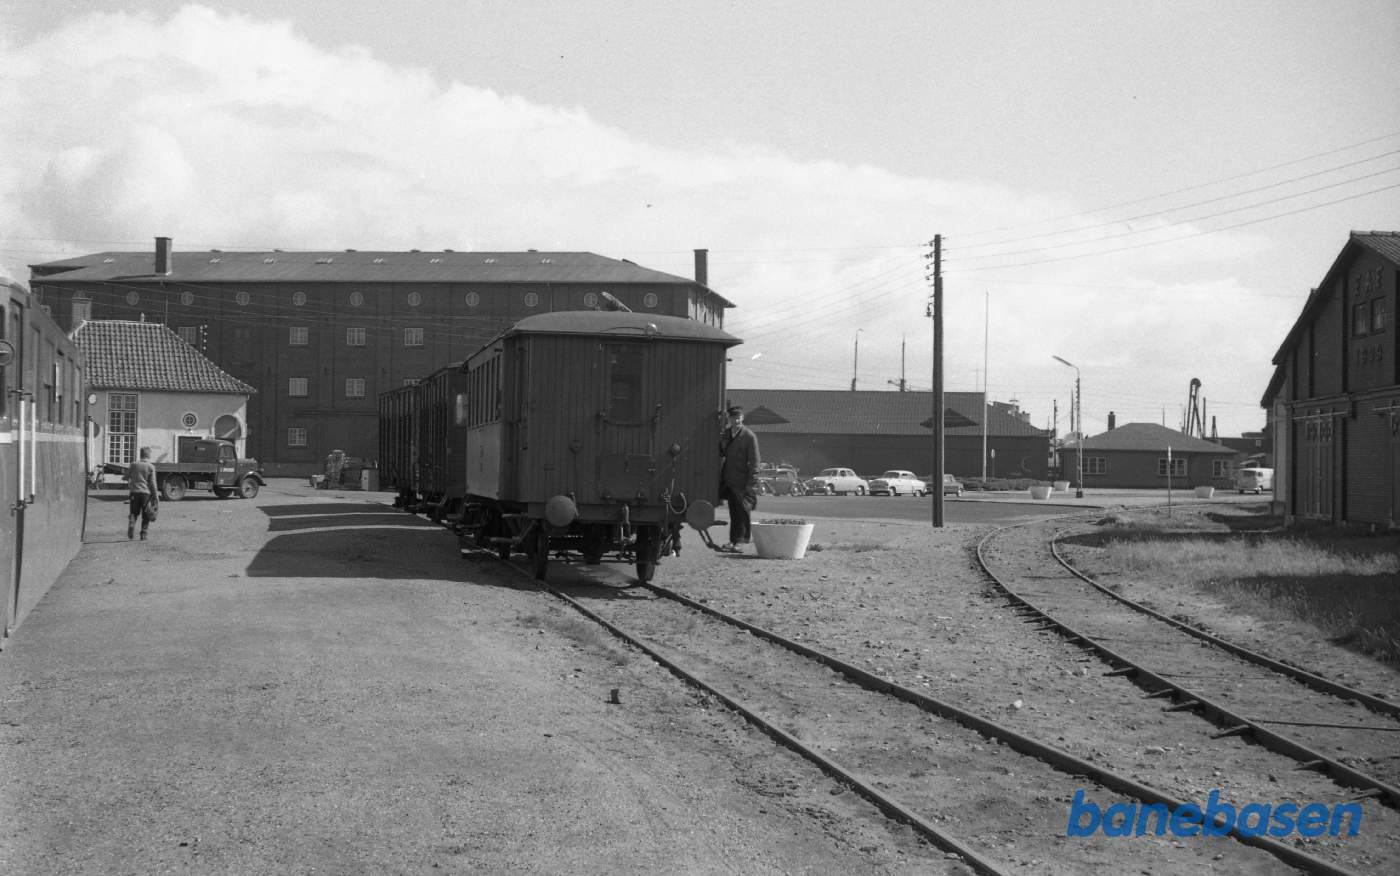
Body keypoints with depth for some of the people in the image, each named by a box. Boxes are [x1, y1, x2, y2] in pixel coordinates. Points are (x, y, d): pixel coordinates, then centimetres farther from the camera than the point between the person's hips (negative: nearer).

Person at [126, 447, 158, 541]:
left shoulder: (134, 465, 4)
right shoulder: (151, 467, -4)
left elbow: (127, 476, 14)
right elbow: (152, 483, -5)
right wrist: (155, 496, 0)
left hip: (135, 492, 2)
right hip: (146, 493, -2)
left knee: (133, 512, 12)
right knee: (145, 516, 8)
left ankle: (131, 525, -15)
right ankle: (143, 535, 7)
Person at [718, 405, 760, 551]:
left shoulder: (749, 436, -10)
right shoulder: (726, 432, 10)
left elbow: (754, 462, -10)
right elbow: (722, 454, 21)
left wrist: (750, 484, -13)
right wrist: (722, 445, -1)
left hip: (742, 480, -6)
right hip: (728, 479, 6)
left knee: (741, 510, -2)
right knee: (733, 511, 10)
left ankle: (740, 540, 4)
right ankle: (733, 540, 15)